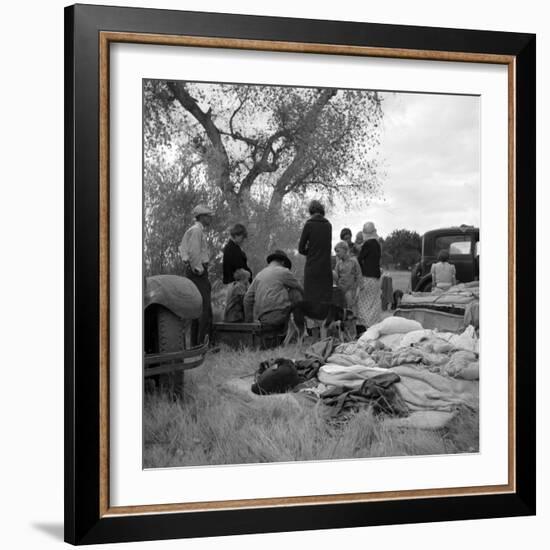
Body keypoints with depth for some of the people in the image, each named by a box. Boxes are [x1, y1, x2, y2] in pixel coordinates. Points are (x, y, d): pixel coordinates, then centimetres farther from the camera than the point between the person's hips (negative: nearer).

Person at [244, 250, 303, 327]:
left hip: (261, 319, 7)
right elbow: (300, 288, 16)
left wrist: (249, 322, 21)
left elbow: (248, 298, 17)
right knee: (296, 292, 13)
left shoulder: (259, 275, 21)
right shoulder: (283, 272, 5)